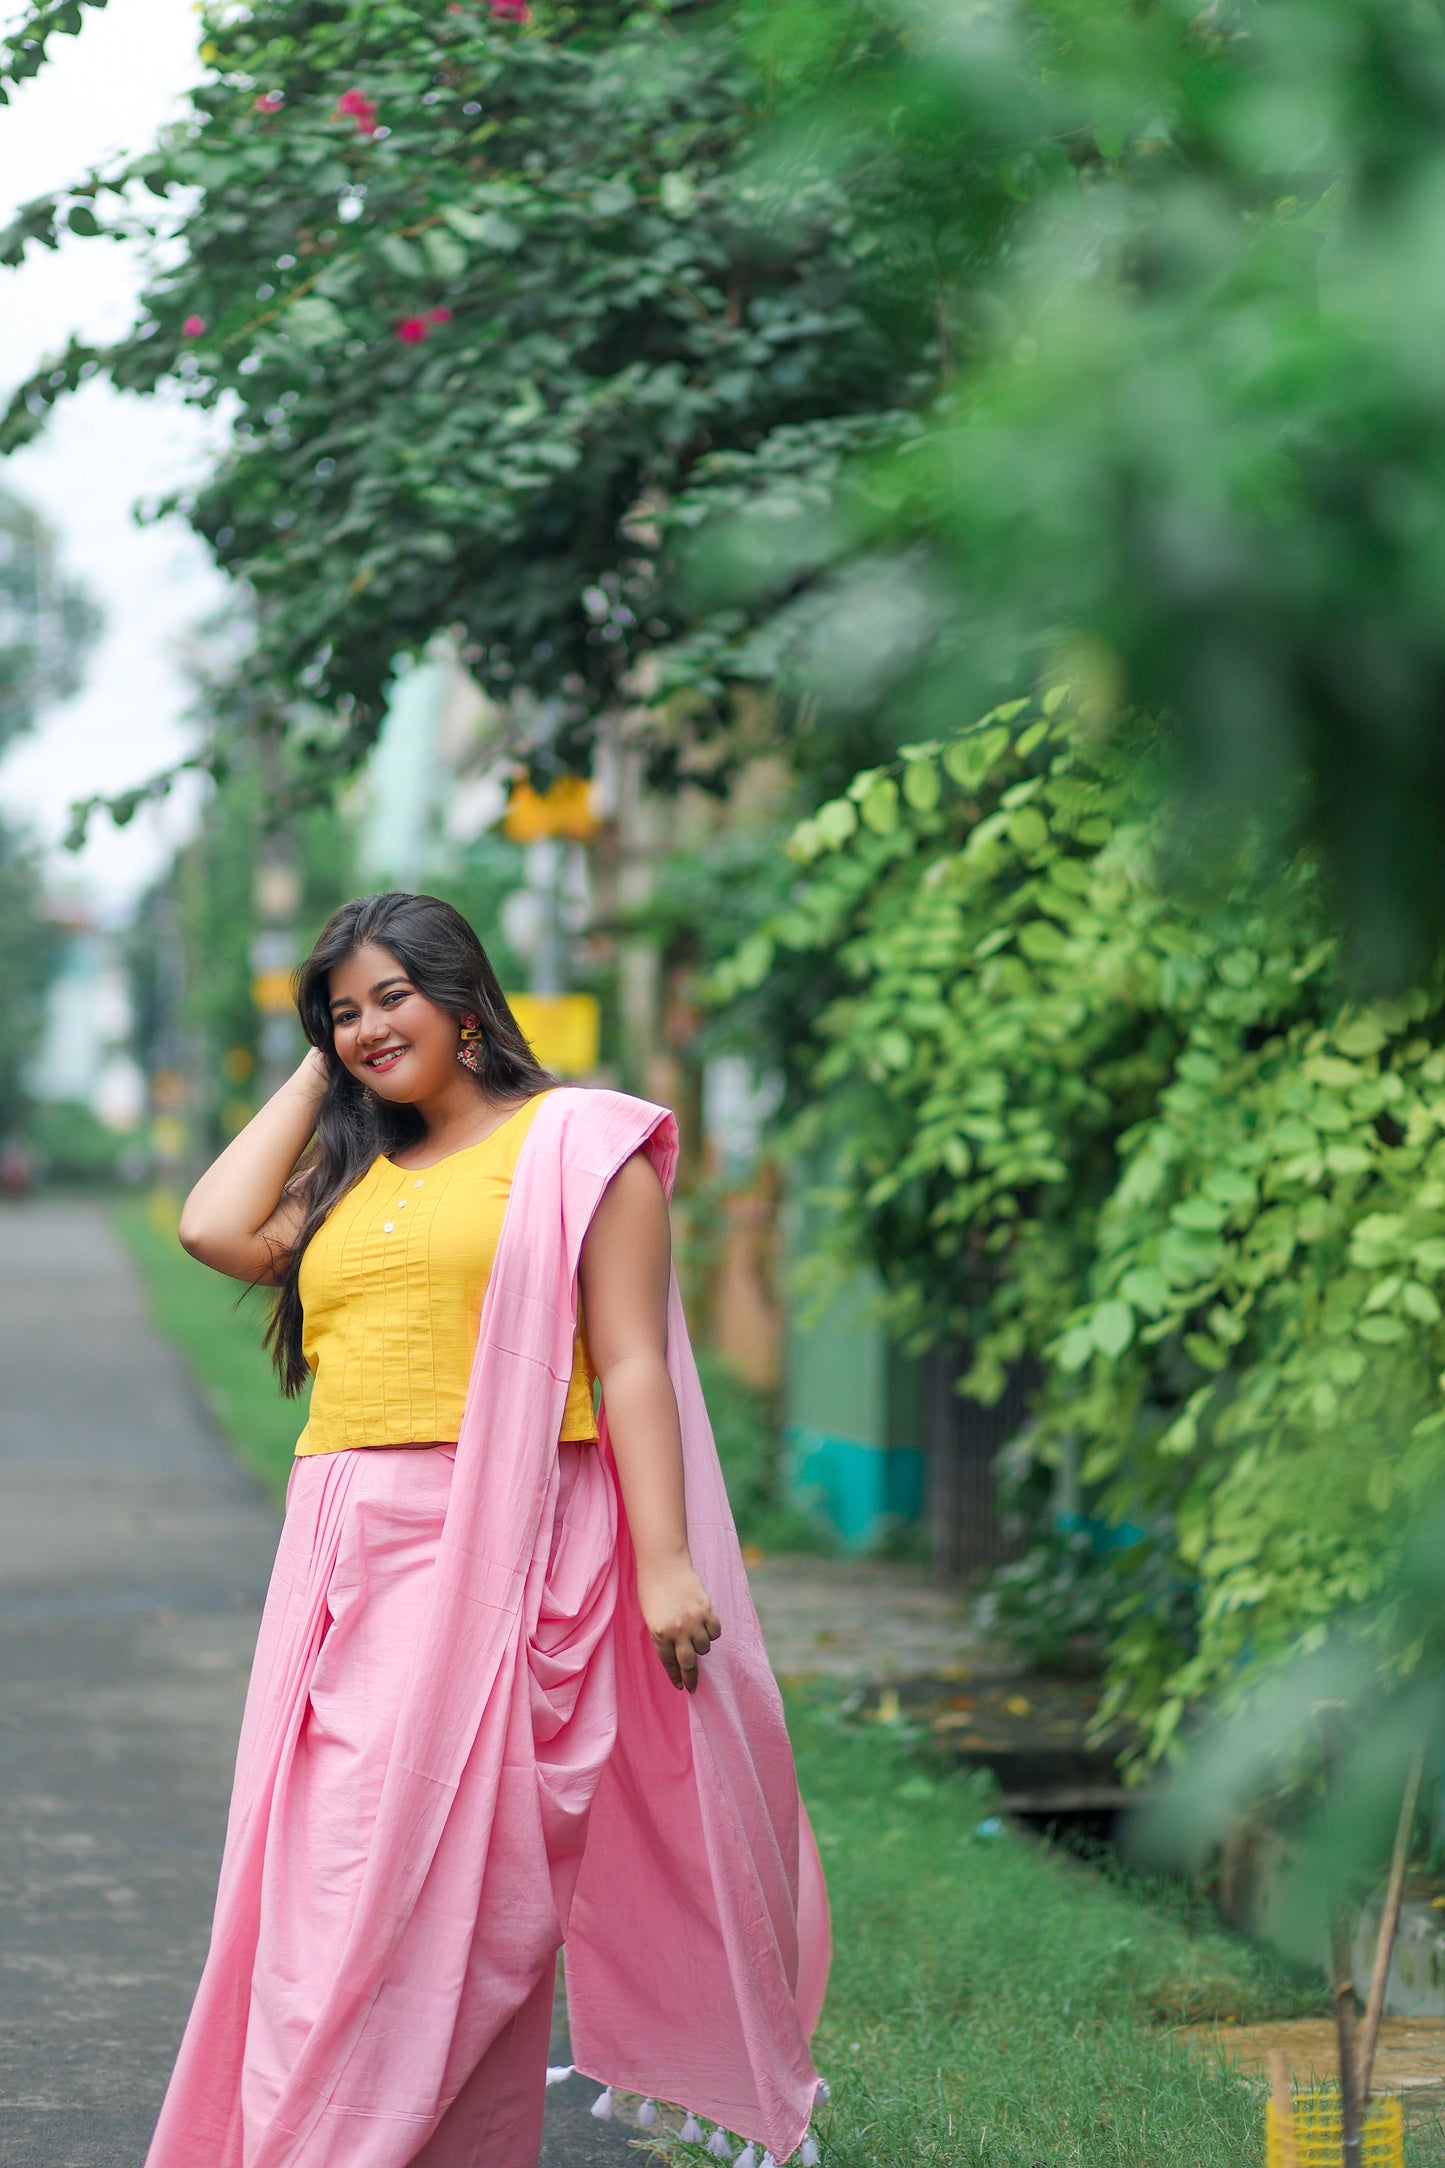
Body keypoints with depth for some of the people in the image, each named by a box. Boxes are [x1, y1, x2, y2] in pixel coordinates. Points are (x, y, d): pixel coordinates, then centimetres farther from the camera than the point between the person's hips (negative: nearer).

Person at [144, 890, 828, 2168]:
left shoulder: (572, 1143, 3)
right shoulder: (350, 1173, 22)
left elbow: (631, 1366, -4)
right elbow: (219, 1231, 5)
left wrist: (665, 1563, -13)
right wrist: (317, 1075, 16)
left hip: (496, 1551, -6)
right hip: (346, 1558, 6)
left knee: (451, 1878, -8)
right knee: (324, 1868, 4)